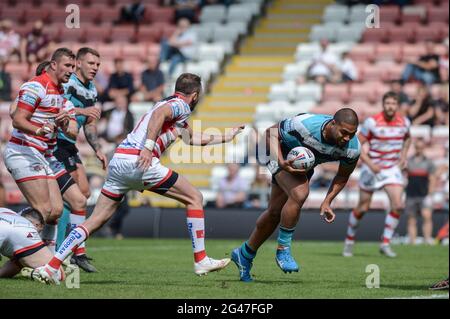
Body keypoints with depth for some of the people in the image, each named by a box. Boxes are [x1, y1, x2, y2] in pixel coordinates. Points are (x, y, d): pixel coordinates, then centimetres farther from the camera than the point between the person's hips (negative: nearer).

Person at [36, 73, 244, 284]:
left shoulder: (169, 104, 33)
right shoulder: (181, 105, 6)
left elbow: (193, 138, 46)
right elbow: (158, 113, -18)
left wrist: (226, 137, 54)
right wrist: (149, 146, -26)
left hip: (118, 162, 8)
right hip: (139, 161, -8)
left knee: (96, 220, 6)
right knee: (194, 198, 4)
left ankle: (51, 266, -6)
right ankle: (201, 261, 3)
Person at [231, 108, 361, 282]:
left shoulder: (353, 148, -26)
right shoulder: (304, 125, -40)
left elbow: (343, 176, -6)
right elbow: (271, 133, -23)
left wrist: (327, 201, -16)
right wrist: (280, 162, -37)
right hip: (283, 155, -6)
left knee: (275, 212, 12)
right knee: (299, 194, -31)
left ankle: (244, 254, 32)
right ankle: (283, 250, -14)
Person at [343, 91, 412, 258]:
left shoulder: (404, 122, -2)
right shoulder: (372, 122, -16)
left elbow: (407, 138, 22)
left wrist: (403, 156, 9)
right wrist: (370, 163, -22)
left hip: (392, 169, 3)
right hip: (372, 168, -3)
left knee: (397, 205, -15)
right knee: (362, 208, 6)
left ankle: (385, 243, -3)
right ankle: (350, 240, 29)